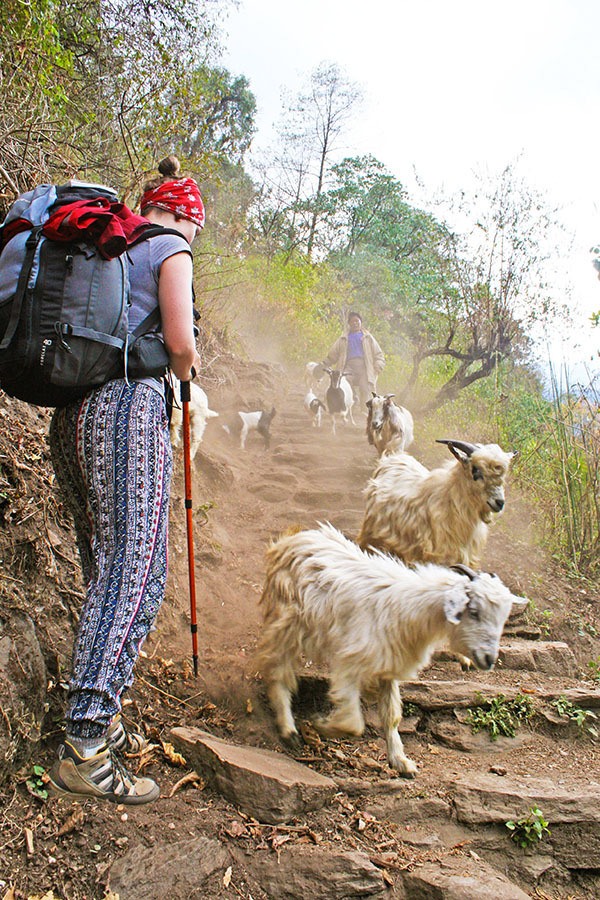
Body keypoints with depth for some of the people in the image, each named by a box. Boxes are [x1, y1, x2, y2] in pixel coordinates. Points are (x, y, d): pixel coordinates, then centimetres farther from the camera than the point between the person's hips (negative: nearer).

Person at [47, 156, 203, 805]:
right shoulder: (170, 249, 3)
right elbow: (181, 344, -6)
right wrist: (185, 374, 16)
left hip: (71, 415, 8)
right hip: (128, 408, -8)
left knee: (104, 573, 12)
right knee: (136, 574, -10)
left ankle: (100, 721, 18)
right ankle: (83, 750, -15)